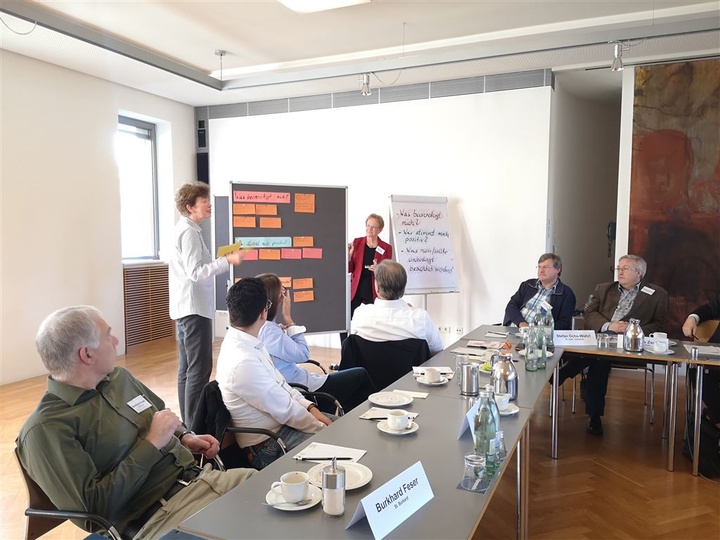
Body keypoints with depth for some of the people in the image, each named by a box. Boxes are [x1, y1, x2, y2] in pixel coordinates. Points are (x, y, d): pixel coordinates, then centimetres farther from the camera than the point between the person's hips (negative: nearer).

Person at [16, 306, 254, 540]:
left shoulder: (119, 377, 10)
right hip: (157, 516, -8)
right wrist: (152, 444, -16)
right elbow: (94, 507, -18)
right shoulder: (46, 428, -13)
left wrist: (185, 437, 7)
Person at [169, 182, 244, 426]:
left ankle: (187, 421, 21)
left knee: (187, 367, 13)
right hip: (194, 308, -11)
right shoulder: (189, 231, -14)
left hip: (186, 307, 11)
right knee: (200, 369, -9)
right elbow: (196, 273, -20)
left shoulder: (185, 229, 17)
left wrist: (222, 260, 18)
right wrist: (227, 260, -23)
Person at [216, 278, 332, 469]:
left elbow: (279, 381, 7)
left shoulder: (245, 342, -3)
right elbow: (285, 410, -22)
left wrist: (311, 408, -2)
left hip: (278, 421, 8)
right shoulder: (243, 361, -31)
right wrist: (323, 429, -9)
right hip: (268, 446, -8)